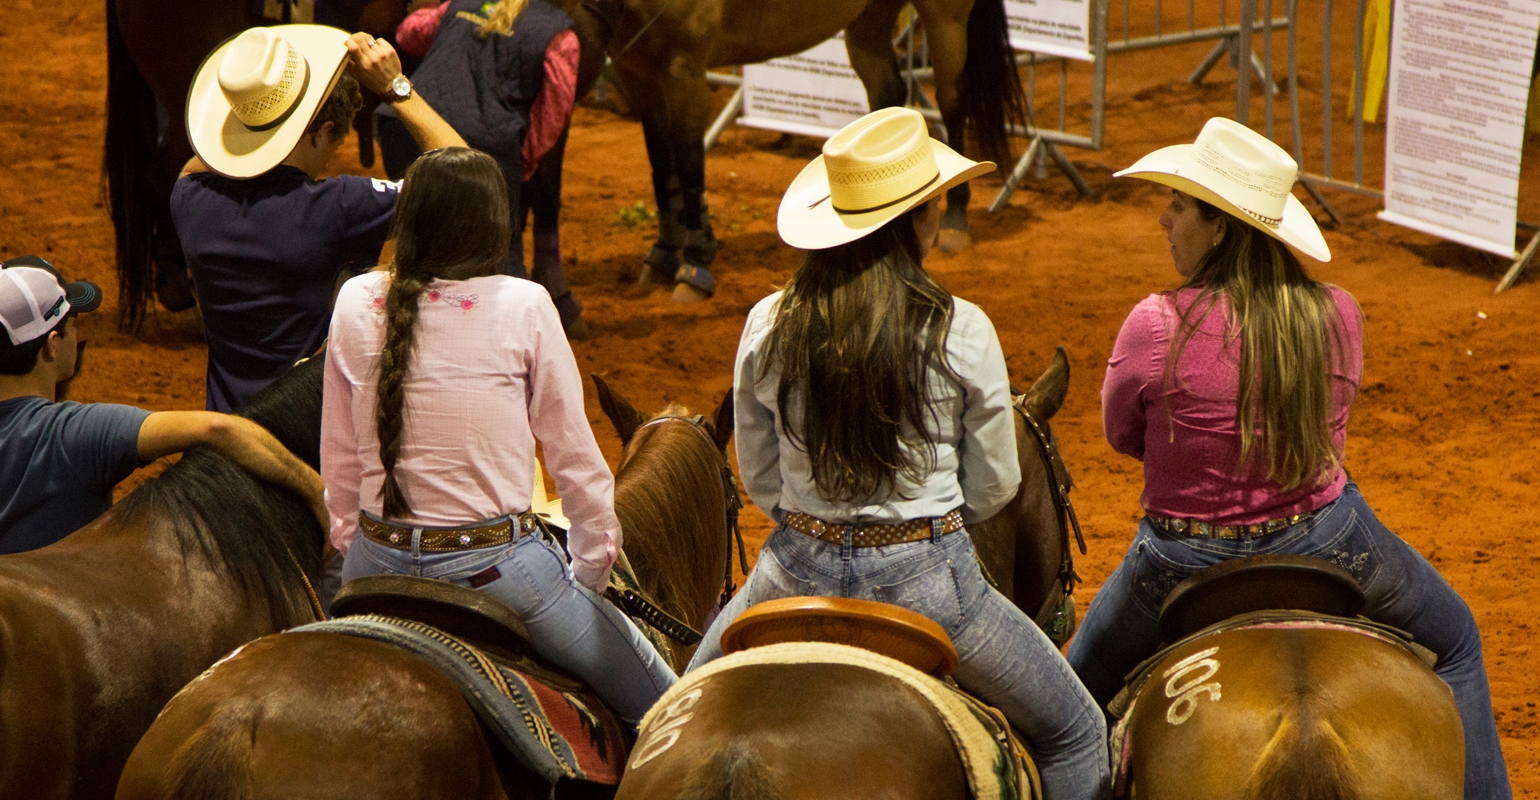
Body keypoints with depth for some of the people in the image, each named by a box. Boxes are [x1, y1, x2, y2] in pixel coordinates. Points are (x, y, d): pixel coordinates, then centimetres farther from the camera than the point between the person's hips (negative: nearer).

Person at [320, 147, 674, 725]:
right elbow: (574, 456, -2)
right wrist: (593, 568, 11)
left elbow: (337, 456, 8)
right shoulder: (523, 308, -9)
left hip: (376, 562, 4)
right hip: (495, 563, -4)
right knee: (657, 704, 10)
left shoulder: (356, 303, 1)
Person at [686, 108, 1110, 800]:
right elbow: (994, 488, -1)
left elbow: (759, 482, 5)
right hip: (926, 577, -3)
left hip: (798, 571, 3)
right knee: (1076, 736, 16)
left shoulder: (767, 327, -5)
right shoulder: (961, 334, -13)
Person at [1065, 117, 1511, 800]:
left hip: (1187, 559, -2)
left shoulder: (1157, 326, -23)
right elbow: (1322, 427, 5)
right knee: (1453, 642, 29)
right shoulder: (1338, 315, -11)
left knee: (1086, 689, 26)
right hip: (1323, 537, 2)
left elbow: (1121, 435, -5)